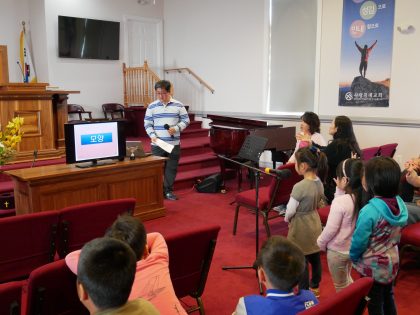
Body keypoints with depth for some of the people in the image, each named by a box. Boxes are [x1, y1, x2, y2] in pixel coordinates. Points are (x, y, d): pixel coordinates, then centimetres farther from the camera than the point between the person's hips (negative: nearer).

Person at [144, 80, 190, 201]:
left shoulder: (178, 105, 0)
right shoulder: (152, 106, 1)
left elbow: (186, 120, 4)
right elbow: (147, 124, 3)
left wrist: (176, 128, -13)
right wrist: (152, 136, -13)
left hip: (174, 144, 1)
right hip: (157, 144, 0)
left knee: (171, 168, 6)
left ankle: (168, 191, 18)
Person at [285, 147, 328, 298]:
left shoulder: (299, 186, -27)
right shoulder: (319, 182, -4)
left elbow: (290, 210, -18)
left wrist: (286, 219, 2)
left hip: (301, 227, -8)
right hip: (314, 224, 8)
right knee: (315, 257, 20)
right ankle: (314, 287, 37)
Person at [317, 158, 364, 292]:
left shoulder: (340, 201, -28)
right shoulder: (362, 198, -8)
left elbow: (331, 229, -22)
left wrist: (320, 242, -5)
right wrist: (340, 191, -3)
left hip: (337, 250, -7)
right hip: (353, 247, 7)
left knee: (341, 286, 13)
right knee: (347, 280, 28)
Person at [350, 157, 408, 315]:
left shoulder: (369, 211, -31)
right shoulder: (399, 203, -10)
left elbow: (358, 241, -20)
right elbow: (395, 235, 4)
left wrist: (353, 257, 0)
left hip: (373, 267, -6)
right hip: (392, 262, 6)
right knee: (388, 298, 25)